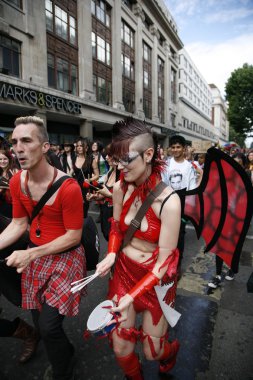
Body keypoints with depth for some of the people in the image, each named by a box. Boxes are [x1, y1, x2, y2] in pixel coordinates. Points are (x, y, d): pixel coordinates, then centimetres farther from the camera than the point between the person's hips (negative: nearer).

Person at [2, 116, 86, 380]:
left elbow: (74, 236, -18)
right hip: (33, 255, 6)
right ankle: (66, 353, 51)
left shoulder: (68, 187, -25)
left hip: (65, 257, -6)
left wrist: (31, 253, -22)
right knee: (39, 322, 18)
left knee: (48, 326, -5)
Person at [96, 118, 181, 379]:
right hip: (123, 271, 4)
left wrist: (132, 296, -23)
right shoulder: (120, 188, -11)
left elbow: (164, 261, -20)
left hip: (156, 280, -3)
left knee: (152, 352, 17)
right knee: (121, 349, 13)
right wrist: (111, 254, -12)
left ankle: (170, 351, 56)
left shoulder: (168, 201, -26)